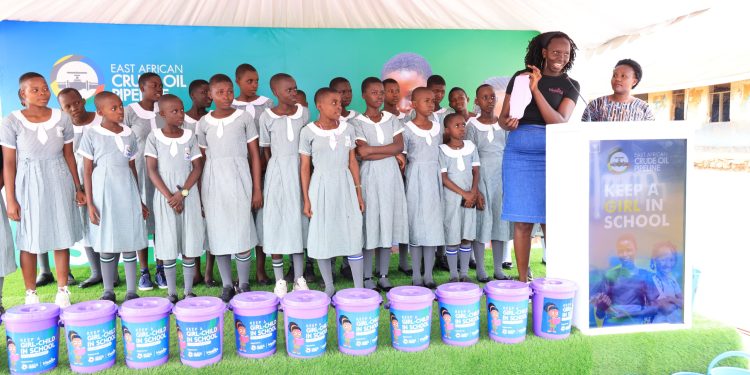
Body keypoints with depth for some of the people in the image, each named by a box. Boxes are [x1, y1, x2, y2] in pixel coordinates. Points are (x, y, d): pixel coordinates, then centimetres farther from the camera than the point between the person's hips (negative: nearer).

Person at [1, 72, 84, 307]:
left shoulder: (62, 118, 2)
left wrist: (77, 188, 8)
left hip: (59, 183, 2)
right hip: (29, 186, -2)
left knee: (62, 239, 7)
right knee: (29, 242, 5)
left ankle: (63, 292, 19)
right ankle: (31, 295, 21)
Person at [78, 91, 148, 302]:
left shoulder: (129, 134, 7)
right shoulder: (92, 136, -3)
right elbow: (87, 171, -2)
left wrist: (139, 199, 13)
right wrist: (90, 203, -7)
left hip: (127, 194, 3)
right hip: (104, 195, -2)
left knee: (129, 243, 5)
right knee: (106, 246, 5)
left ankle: (131, 292, 13)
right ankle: (108, 292, 19)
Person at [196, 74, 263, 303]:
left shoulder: (244, 118, 2)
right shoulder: (204, 123, 7)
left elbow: (254, 154, 3)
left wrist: (257, 189, 0)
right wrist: (200, 193, 6)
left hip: (238, 179, -2)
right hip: (213, 182, 2)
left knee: (241, 232, -4)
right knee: (218, 233, 6)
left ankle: (244, 285, 12)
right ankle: (226, 286, 18)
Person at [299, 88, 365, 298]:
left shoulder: (347, 129, 4)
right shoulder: (308, 132, -5)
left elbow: (352, 162, 9)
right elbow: (304, 167, -2)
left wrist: (358, 192, 7)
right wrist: (306, 199, -4)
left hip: (345, 186, 2)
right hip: (321, 188, -2)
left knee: (354, 235, 1)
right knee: (323, 236, 5)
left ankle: (359, 287, 12)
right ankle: (329, 287, 21)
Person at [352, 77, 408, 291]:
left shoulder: (391, 119, 11)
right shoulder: (357, 123, 0)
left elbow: (399, 147, -2)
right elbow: (362, 152, -13)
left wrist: (371, 149, -9)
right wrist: (388, 150, -8)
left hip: (391, 176, 4)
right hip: (370, 176, -3)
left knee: (388, 223, 6)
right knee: (370, 224, -2)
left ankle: (383, 276, 16)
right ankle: (367, 279, 8)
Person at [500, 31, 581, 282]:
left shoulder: (570, 86, 8)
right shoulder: (520, 77, 10)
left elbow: (560, 123, -7)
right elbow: (502, 117, 11)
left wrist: (536, 90, -14)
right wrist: (508, 123, -13)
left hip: (551, 155, -1)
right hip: (518, 153, 1)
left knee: (551, 222, -2)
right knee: (522, 221, 2)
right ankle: (522, 279, 11)